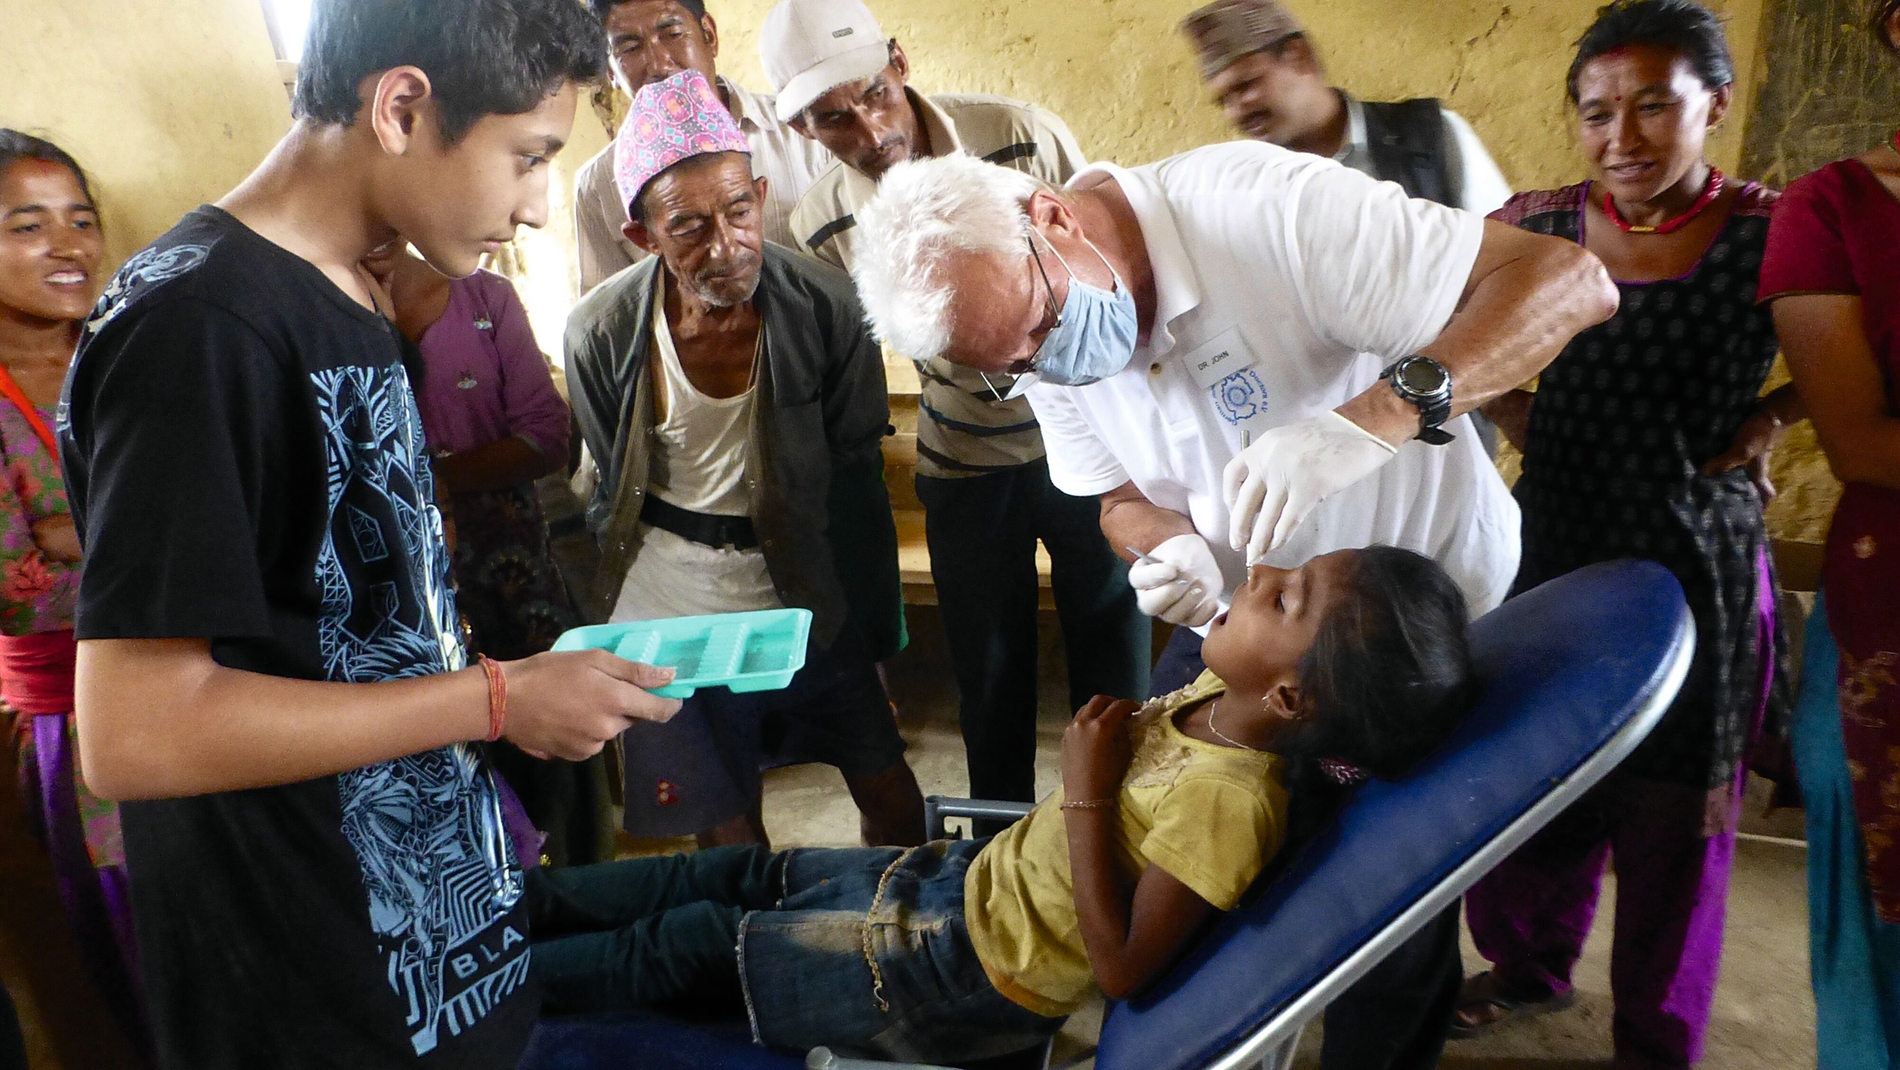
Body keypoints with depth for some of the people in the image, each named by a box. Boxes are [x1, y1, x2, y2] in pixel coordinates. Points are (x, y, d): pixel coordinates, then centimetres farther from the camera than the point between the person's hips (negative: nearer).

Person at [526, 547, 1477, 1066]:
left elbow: (1123, 968, -28)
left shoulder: (1228, 803, -35)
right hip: (971, 873, 8)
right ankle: (522, 902, 36)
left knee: (691, 945, 6)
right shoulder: (1222, 696, -10)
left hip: (961, 982, -7)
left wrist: (1086, 794, -29)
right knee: (737, 874, 18)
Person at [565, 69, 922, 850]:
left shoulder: (825, 306, -15)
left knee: (892, 798, 10)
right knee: (727, 832, 10)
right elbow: (609, 493, 1)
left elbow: (855, 476, -5)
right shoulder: (600, 332, -13)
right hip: (666, 608, 0)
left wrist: (870, 619, -4)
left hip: (802, 594, 1)